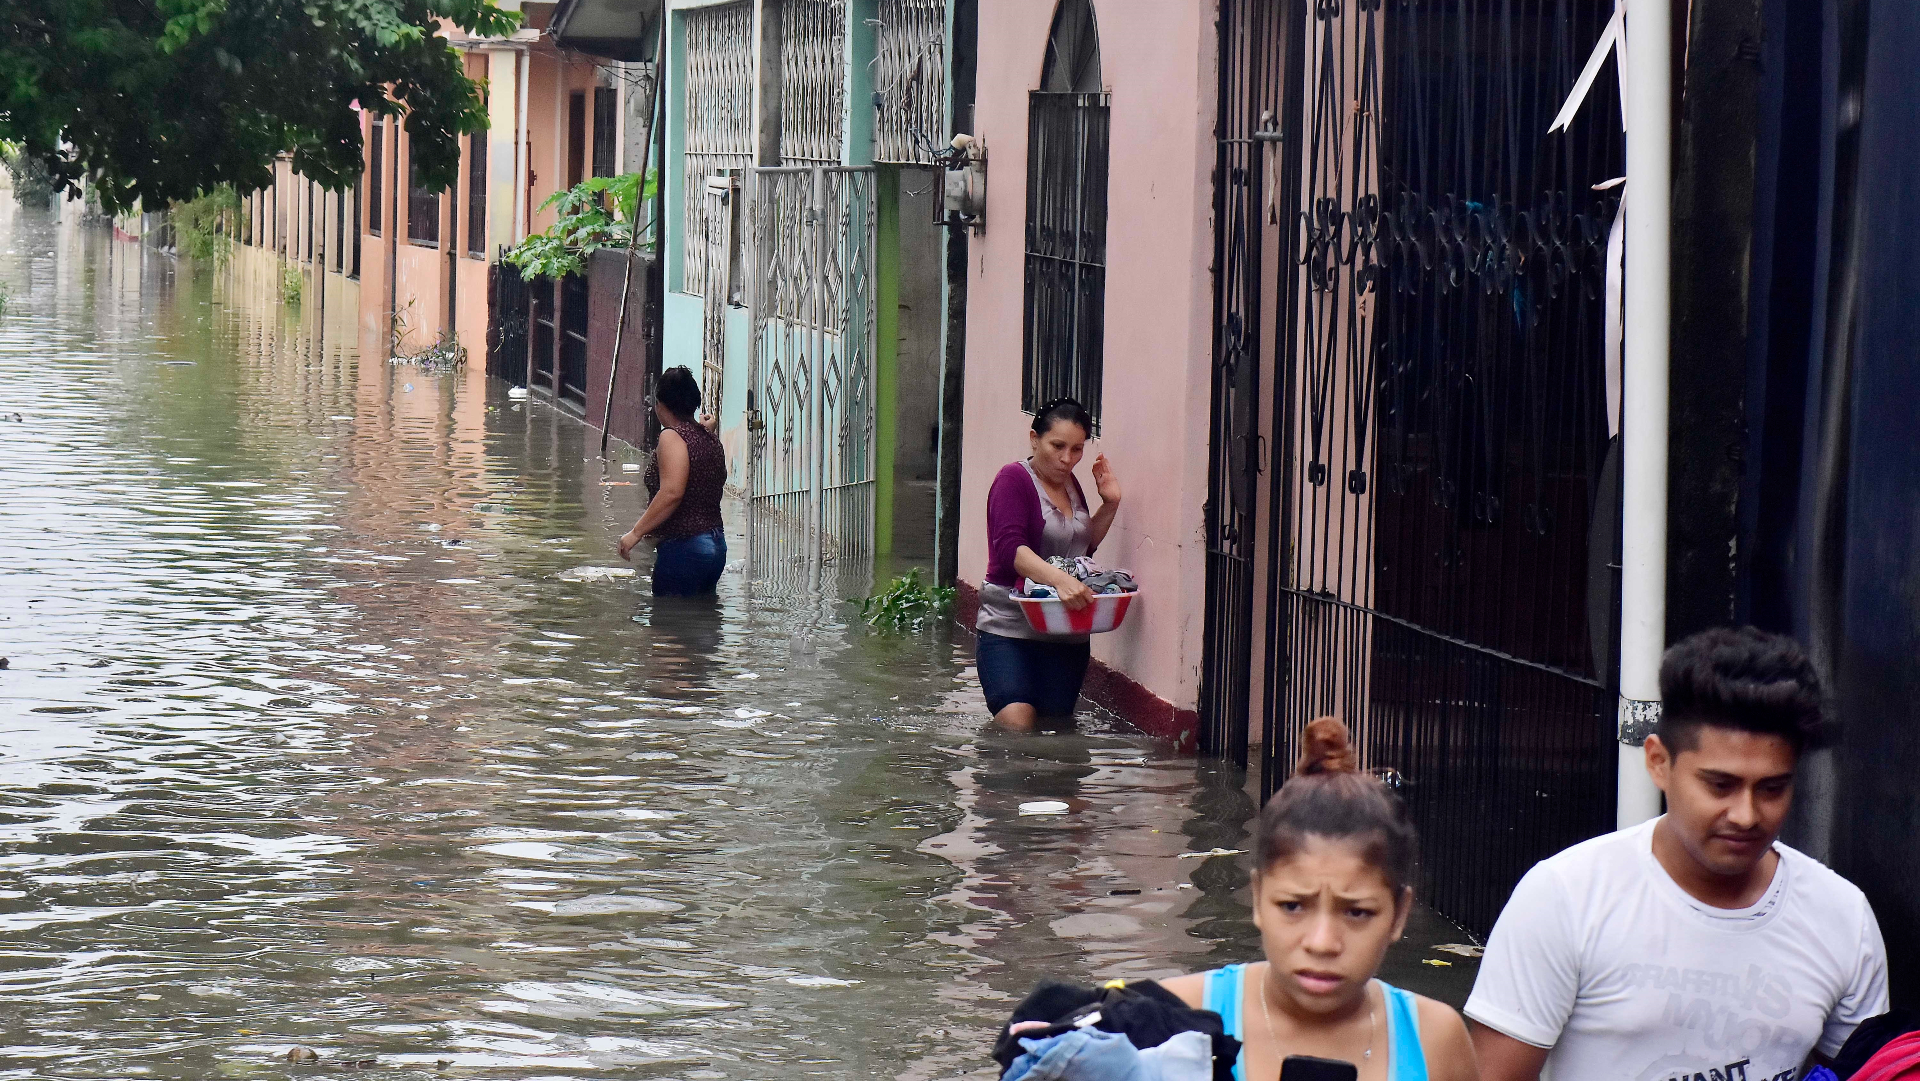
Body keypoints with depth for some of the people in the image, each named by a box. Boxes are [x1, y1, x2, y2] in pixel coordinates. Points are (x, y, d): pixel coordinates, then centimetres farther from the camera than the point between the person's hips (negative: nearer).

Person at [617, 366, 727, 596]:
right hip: (716, 546, 9)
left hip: (683, 549, -9)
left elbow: (671, 493, -24)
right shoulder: (710, 438, 12)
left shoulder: (672, 437, -14)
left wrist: (636, 532, -20)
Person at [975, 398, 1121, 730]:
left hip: (1067, 636, 8)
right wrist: (1059, 578, -39)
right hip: (1010, 628, -7)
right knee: (1016, 723, -23)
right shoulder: (1014, 479, -8)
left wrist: (1109, 504, 12)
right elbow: (1010, 547, -23)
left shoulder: (1069, 484, 15)